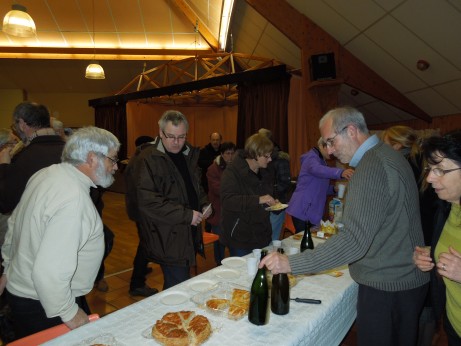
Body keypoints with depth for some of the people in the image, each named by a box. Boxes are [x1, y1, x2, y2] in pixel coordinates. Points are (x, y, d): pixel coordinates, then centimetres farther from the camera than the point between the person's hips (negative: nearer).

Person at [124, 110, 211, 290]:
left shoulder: (188, 155, 10)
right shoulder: (147, 159, -15)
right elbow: (147, 201, -24)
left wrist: (204, 204, 3)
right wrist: (186, 215, -23)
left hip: (189, 233, 8)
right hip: (166, 238, -8)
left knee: (181, 285, 21)